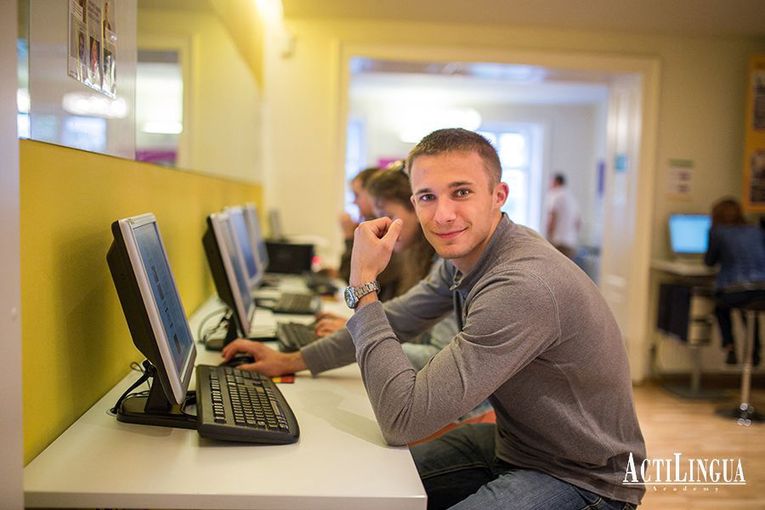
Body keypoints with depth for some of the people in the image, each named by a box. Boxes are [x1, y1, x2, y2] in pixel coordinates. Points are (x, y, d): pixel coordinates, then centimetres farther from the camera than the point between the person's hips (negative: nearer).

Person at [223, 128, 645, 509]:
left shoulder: (523, 286, -33)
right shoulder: (463, 253, -4)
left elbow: (403, 420, -31)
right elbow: (397, 319, 12)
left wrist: (362, 284, -27)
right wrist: (292, 361, 10)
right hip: (513, 443, 8)